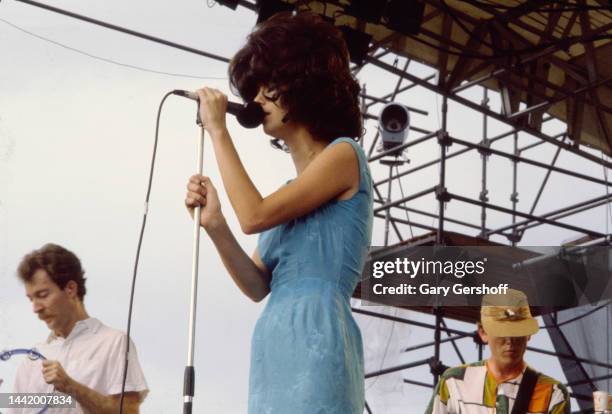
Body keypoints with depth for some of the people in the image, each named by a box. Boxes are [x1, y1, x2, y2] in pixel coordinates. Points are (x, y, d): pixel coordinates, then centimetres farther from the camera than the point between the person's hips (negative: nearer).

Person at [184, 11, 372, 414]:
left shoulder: (343, 154, 0)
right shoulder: (294, 188, 22)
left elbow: (254, 216, -11)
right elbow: (259, 286, 16)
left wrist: (218, 130, -2)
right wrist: (215, 225, 2)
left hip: (314, 338, -8)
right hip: (277, 345, 8)